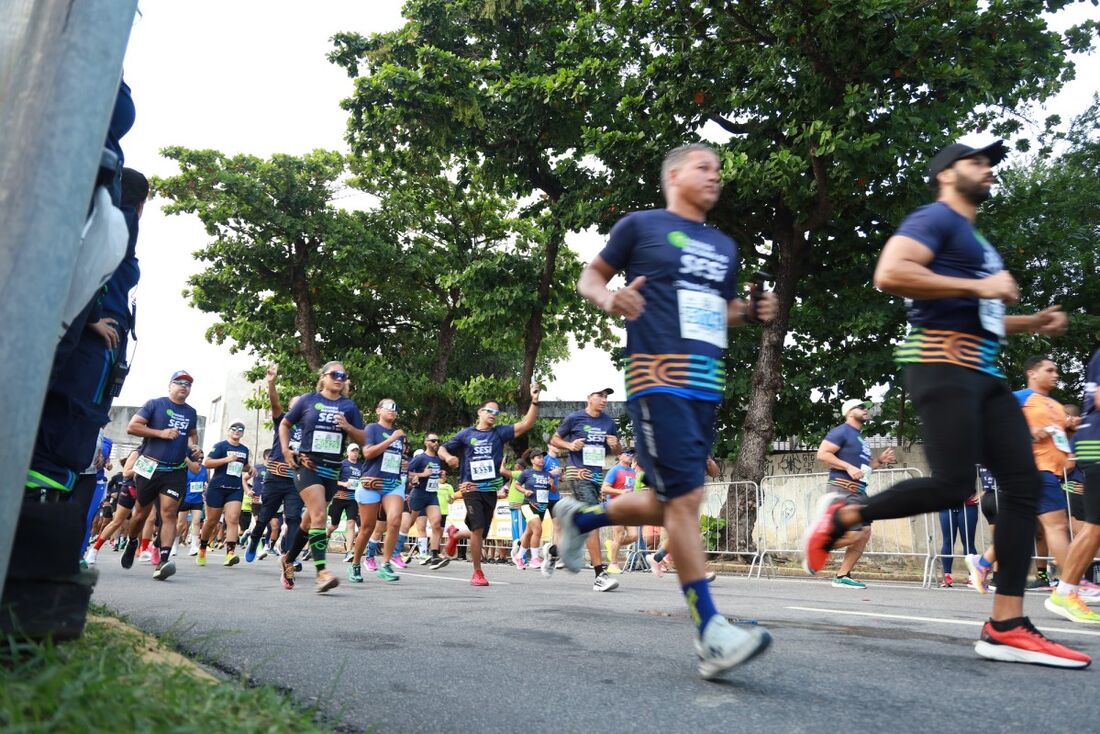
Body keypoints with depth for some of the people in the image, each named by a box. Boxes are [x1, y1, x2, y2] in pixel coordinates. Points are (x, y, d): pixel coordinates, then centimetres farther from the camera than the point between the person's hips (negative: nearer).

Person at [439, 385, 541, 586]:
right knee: (478, 530, -15)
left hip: (491, 489, 3)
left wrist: (534, 401, -17)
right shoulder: (466, 434, 4)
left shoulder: (499, 433, 5)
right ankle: (478, 573, -1)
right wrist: (448, 457, -14)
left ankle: (454, 533, 42)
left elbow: (526, 424, -5)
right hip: (471, 487, -3)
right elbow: (442, 449, 9)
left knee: (480, 533, 10)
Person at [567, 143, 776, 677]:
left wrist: (753, 312, 10)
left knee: (670, 504, 9)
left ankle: (580, 517, 33)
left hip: (707, 387, 7)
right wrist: (609, 298, -13)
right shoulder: (640, 225, 6)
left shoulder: (724, 246, 23)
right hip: (659, 380, -7)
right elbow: (590, 277, 9)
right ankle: (711, 635, -9)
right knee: (685, 499, -14)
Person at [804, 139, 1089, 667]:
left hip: (984, 373, 10)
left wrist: (1033, 322, 22)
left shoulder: (974, 239, 29)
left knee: (1024, 484, -1)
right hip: (943, 365, -9)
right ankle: (841, 516, 3)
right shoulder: (936, 218, -1)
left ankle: (1005, 628, 0)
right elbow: (889, 274, -21)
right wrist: (978, 286, -17)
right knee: (953, 487, -18)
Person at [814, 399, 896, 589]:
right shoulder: (842, 431, -5)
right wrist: (849, 467, -21)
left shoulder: (859, 437, 23)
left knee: (864, 533, 5)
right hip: (844, 488, -10)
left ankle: (842, 576, 8)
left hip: (859, 491, 10)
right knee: (856, 532, -18)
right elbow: (822, 454, -17)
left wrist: (879, 461, 17)